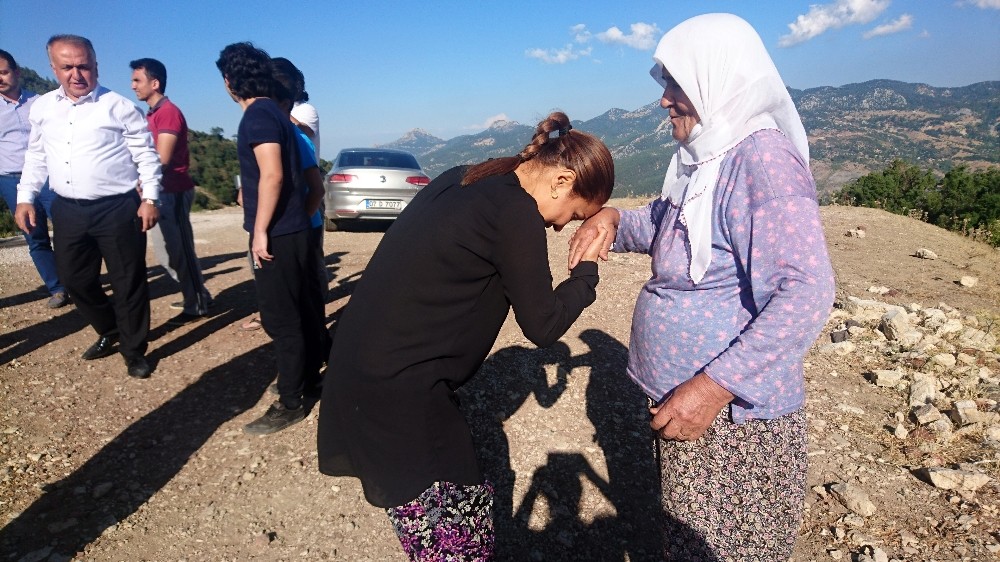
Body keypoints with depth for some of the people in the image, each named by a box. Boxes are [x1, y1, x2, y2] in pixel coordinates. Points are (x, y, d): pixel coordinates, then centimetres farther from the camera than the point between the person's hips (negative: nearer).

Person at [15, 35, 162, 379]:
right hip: (67, 211, 6)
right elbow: (35, 156, 17)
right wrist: (26, 198, 10)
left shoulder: (119, 107, -5)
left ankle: (134, 351, 17)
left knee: (128, 282, 2)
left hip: (117, 209, -5)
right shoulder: (42, 108, 9)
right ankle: (109, 332, 38)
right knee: (75, 279, 15)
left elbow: (146, 155, -4)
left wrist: (150, 198, -11)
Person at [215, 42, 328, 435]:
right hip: (293, 229, 10)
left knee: (281, 319, -3)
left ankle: (290, 403, 7)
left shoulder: (257, 115, -13)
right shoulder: (274, 112, 16)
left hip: (276, 233, -10)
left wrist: (261, 230, -19)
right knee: (302, 311, 16)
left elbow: (272, 175, -24)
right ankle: (310, 381, 29)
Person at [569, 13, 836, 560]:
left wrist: (714, 387, -29)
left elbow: (806, 293, -28)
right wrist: (611, 218, 3)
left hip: (734, 415, -9)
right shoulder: (705, 158, 8)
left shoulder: (761, 157, -21)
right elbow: (663, 226, 23)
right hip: (689, 400, 9)